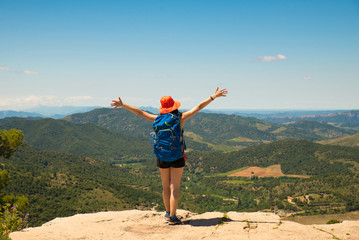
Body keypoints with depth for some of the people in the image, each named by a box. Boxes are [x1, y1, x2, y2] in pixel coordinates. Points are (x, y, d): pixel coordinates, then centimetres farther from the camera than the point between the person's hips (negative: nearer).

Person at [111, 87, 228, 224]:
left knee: (166, 187, 16)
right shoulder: (181, 118, -6)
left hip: (162, 157, 3)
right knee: (174, 188, 1)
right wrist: (213, 97, 1)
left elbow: (139, 112, 4)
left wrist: (122, 105, 12)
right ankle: (172, 217, 0)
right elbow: (198, 107, -4)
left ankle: (168, 212, 30)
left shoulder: (158, 119, -1)